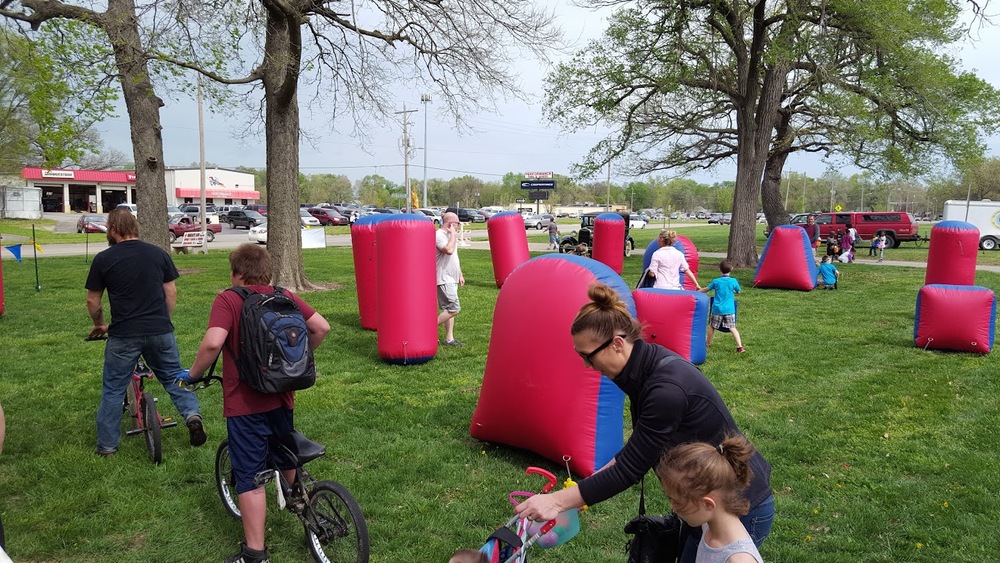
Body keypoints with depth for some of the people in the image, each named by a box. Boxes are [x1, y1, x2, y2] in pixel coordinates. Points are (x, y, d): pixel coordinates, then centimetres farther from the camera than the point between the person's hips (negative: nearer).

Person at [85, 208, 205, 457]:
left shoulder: (103, 259, -3)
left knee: (113, 389, 11)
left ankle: (107, 446, 18)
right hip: (160, 332, 2)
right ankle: (192, 413, -2)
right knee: (173, 376, 18)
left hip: (123, 335, -2)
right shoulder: (158, 254, 4)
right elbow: (171, 292, 7)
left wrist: (99, 324, 22)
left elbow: (92, 301, 4)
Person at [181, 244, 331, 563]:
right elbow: (321, 327, -1)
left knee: (250, 477, 3)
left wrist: (194, 374, -8)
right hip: (282, 398, 5)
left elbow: (212, 343, -25)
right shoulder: (285, 297, 3)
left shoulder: (228, 300, -11)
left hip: (245, 403, -5)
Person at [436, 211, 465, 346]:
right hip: (443, 279, -10)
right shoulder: (439, 235, -15)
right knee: (454, 308, -13)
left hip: (451, 278, 10)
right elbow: (449, 250, -32)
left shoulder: (449, 235, 17)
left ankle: (449, 339, 14)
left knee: (449, 309, 10)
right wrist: (453, 234, -19)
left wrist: (460, 275, 22)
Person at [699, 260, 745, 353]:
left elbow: (706, 290, 12)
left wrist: (698, 291, 31)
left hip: (717, 309, 0)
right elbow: (738, 291, 14)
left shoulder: (716, 281, -3)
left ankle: (708, 343, 30)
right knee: (732, 328, -1)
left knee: (711, 326, 17)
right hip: (729, 310, 0)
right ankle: (740, 346, -10)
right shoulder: (733, 281, -4)